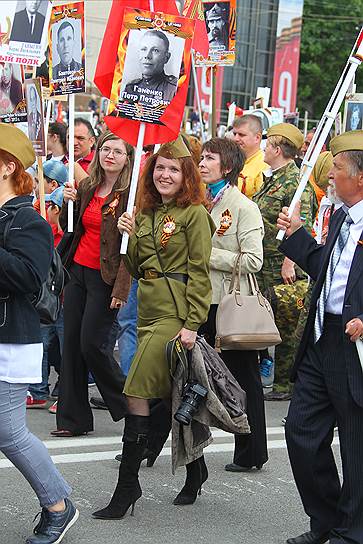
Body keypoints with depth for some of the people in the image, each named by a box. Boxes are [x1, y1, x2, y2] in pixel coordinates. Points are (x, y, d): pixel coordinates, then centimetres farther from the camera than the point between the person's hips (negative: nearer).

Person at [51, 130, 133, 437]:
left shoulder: (131, 193, -9)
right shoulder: (87, 187, 10)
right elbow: (70, 228, 18)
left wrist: (121, 288, -18)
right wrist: (69, 203, -2)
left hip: (106, 277, -6)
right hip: (79, 271, 7)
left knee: (91, 343, -8)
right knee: (71, 343, 5)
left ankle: (128, 404, 14)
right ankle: (73, 418, 13)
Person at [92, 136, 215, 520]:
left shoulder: (194, 214, -6)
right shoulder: (146, 213, 15)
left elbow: (199, 272, -11)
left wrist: (192, 324, -16)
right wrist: (129, 235, 1)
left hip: (175, 312, -7)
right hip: (148, 309, 8)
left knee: (137, 392, -13)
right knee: (172, 395, 12)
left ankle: (127, 485, -8)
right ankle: (195, 469, 26)